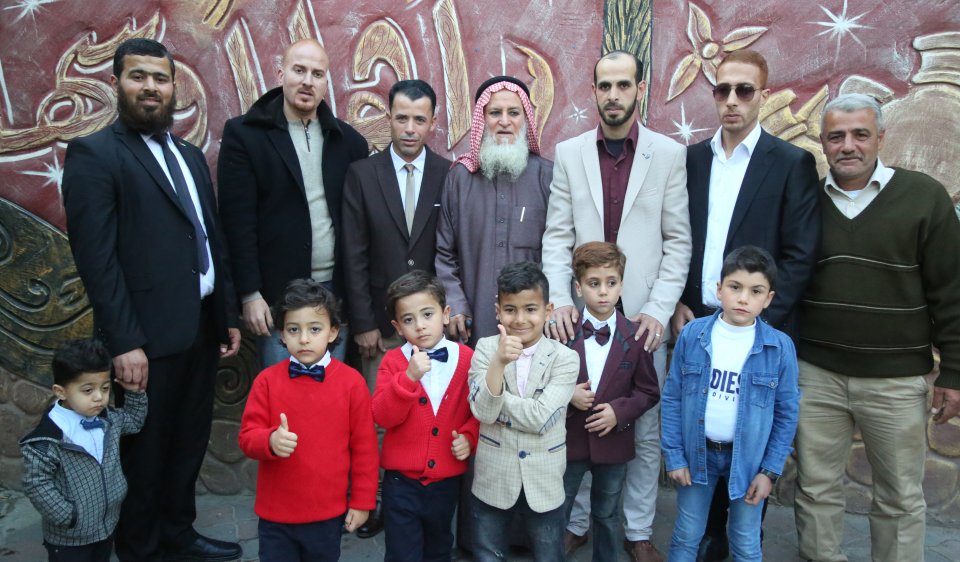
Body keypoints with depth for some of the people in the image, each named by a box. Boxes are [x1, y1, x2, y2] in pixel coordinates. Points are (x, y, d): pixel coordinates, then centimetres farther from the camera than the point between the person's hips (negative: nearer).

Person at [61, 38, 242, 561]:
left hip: (200, 327, 7)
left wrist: (227, 315, 13)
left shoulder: (189, 154, 15)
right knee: (144, 452, 10)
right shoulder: (94, 154, -7)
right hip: (147, 336, -6)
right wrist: (124, 342, -19)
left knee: (189, 442, 18)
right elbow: (96, 257, -14)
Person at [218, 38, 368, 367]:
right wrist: (250, 294, -9)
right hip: (278, 293, -3)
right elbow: (238, 222, -6)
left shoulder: (348, 140, 6)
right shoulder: (244, 134, -2)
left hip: (336, 290, 3)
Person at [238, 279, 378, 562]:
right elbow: (247, 436, -5)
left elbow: (364, 446, -3)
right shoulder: (267, 380, -6)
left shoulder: (351, 381, -8)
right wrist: (271, 440, -28)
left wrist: (362, 501, 0)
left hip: (328, 514, 0)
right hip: (275, 513, 1)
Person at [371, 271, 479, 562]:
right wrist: (409, 377, -30)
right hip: (402, 482, -2)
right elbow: (382, 416, -19)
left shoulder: (466, 359, -6)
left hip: (446, 480, 2)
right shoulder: (393, 361, -9)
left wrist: (469, 437, -13)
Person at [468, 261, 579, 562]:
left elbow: (540, 418, -19)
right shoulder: (486, 349, -7)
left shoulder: (565, 358, -11)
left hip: (544, 484, -1)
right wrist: (500, 361, -30)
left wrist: (495, 402, -16)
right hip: (492, 480, 1)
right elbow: (482, 411, -18)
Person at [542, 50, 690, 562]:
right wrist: (559, 299, -10)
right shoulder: (568, 153, 5)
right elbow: (556, 236, 3)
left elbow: (678, 241, 0)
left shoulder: (669, 154, 1)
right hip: (581, 315, 1)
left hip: (643, 317, 0)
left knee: (645, 431, 8)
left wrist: (659, 310, -9)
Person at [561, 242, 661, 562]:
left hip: (613, 442, 1)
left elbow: (649, 392, -1)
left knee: (607, 516, 20)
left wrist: (619, 411, -16)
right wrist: (567, 394, -20)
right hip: (568, 440, -1)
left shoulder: (634, 336, -6)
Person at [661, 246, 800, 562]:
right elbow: (672, 398, -4)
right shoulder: (691, 335, -10)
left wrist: (771, 470, -4)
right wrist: (673, 455, -4)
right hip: (697, 452, 1)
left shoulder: (780, 347, -11)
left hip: (748, 459, 0)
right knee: (686, 536, 16)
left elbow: (787, 413, -3)